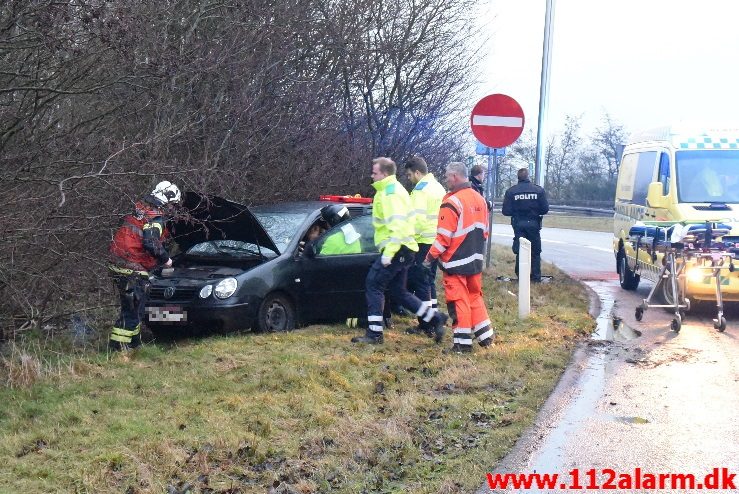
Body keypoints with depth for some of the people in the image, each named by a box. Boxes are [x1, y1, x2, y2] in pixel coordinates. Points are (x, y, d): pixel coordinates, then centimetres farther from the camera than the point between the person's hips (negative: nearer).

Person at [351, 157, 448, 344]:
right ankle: (436, 318, 14)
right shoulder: (392, 189, 20)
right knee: (399, 292, 14)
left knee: (373, 285, -5)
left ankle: (374, 333, -4)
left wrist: (388, 253, -26)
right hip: (403, 250, 10)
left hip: (397, 249, -10)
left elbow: (397, 226, -24)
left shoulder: (391, 192, -13)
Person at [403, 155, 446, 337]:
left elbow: (417, 218, -22)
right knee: (429, 281, 17)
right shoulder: (438, 187, 16)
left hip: (424, 242, -9)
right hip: (437, 241, 9)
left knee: (420, 282, -3)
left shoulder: (420, 189, -13)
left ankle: (425, 325, -2)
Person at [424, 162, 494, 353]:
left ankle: (463, 342, 3)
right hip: (475, 260, 7)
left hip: (455, 262, -7)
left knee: (458, 301, 0)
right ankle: (485, 336, 21)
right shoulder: (480, 200, 7)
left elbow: (444, 237, -19)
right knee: (475, 296, 19)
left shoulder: (452, 203, -18)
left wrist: (430, 257, -9)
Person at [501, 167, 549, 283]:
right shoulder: (539, 190, -7)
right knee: (535, 252, 12)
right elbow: (545, 209, -7)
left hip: (518, 225, 0)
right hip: (533, 224, 0)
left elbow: (506, 211, -9)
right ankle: (536, 277, 12)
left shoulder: (511, 191, -7)